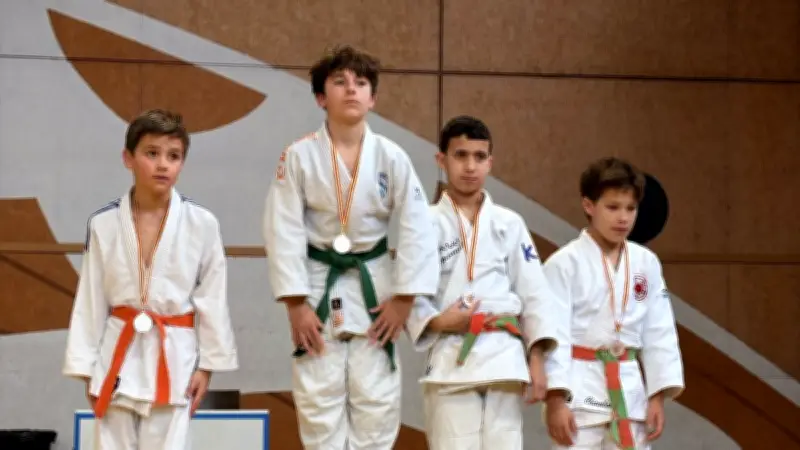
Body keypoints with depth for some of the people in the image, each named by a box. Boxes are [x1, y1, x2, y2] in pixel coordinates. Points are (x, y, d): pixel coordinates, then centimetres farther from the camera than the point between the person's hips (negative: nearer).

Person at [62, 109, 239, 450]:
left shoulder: (201, 224, -6)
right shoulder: (103, 224, -1)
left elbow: (212, 298, 0)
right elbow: (90, 300, 3)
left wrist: (206, 365, 0)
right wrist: (87, 370, 3)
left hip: (174, 356, -2)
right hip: (119, 355, 2)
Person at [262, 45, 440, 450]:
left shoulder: (391, 157, -4)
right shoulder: (300, 156, -7)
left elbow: (416, 230, -4)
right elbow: (284, 233, -8)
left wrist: (403, 299, -9)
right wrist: (296, 305, -13)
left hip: (373, 287, 1)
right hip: (319, 287, -1)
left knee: (377, 407, 2)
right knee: (318, 402, 0)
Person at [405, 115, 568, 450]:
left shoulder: (509, 223, 9)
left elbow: (534, 293, 8)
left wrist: (536, 358, 1)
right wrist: (438, 322, -16)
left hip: (505, 357, 2)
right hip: (451, 360, -2)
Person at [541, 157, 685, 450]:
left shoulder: (646, 263, 7)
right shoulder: (565, 263, -9)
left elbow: (660, 332, 9)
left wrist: (658, 397, 5)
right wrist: (555, 399, -16)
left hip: (629, 390, 5)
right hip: (580, 390, -5)